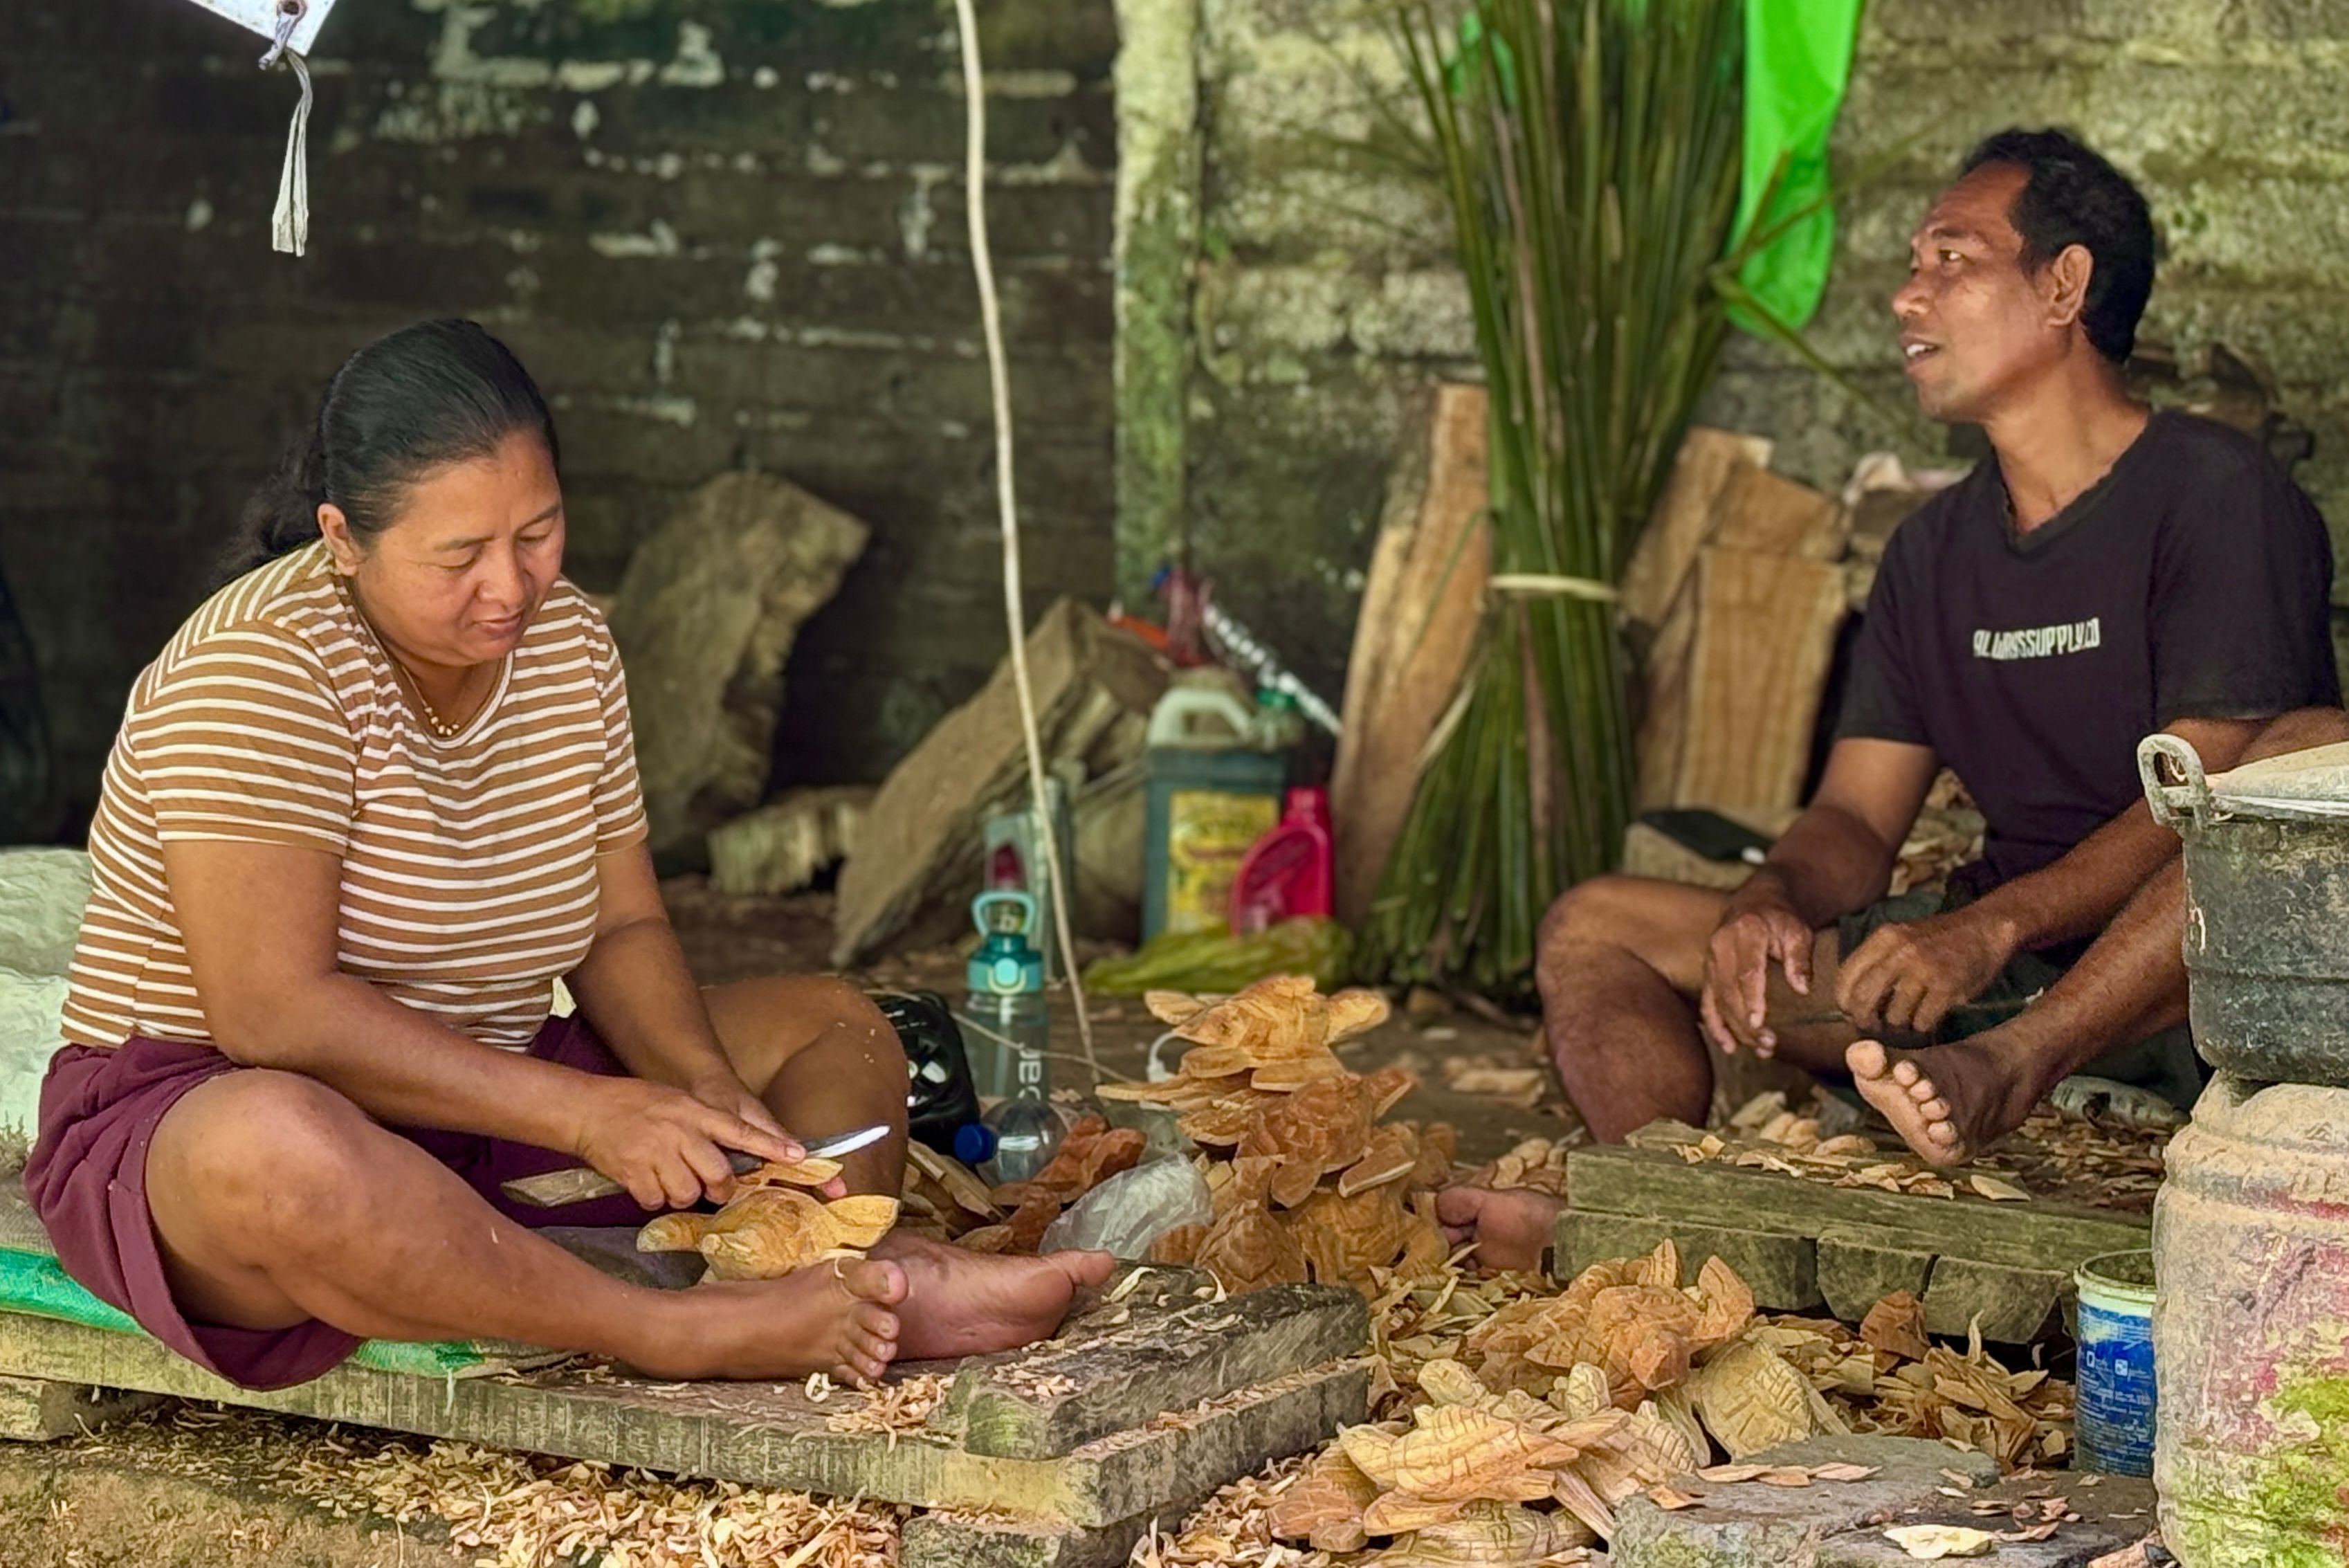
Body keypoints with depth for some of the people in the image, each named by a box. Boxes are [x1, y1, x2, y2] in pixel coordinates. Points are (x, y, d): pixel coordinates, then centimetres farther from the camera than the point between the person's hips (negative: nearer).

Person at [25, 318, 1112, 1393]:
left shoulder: (568, 644, 3)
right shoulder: (258, 669, -20)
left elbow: (622, 928, 7)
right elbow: (273, 1012, -27)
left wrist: (704, 1086, -15)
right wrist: (582, 1114, -29)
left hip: (485, 1098, 8)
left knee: (836, 1030, 0)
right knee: (271, 1151, -43)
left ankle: (857, 1286, -33)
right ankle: (686, 1336, -39)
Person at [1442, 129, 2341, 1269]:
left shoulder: (2211, 493, -5)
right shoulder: (1936, 551, 16)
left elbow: (2204, 799, -16)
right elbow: (1855, 818, 12)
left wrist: (1988, 928, -29)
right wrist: (1772, 905, -13)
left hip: (2169, 982, -6)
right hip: (1989, 967, 7)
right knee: (1594, 929, -1)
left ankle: (2010, 1071, -46)